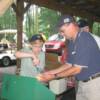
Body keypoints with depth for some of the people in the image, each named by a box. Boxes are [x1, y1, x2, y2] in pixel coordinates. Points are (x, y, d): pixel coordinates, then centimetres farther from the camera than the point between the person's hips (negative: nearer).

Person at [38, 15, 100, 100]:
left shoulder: (84, 39, -22)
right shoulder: (72, 42, 5)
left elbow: (77, 69, -22)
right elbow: (69, 64, 11)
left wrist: (54, 76, -17)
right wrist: (50, 72, 3)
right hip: (82, 82, 8)